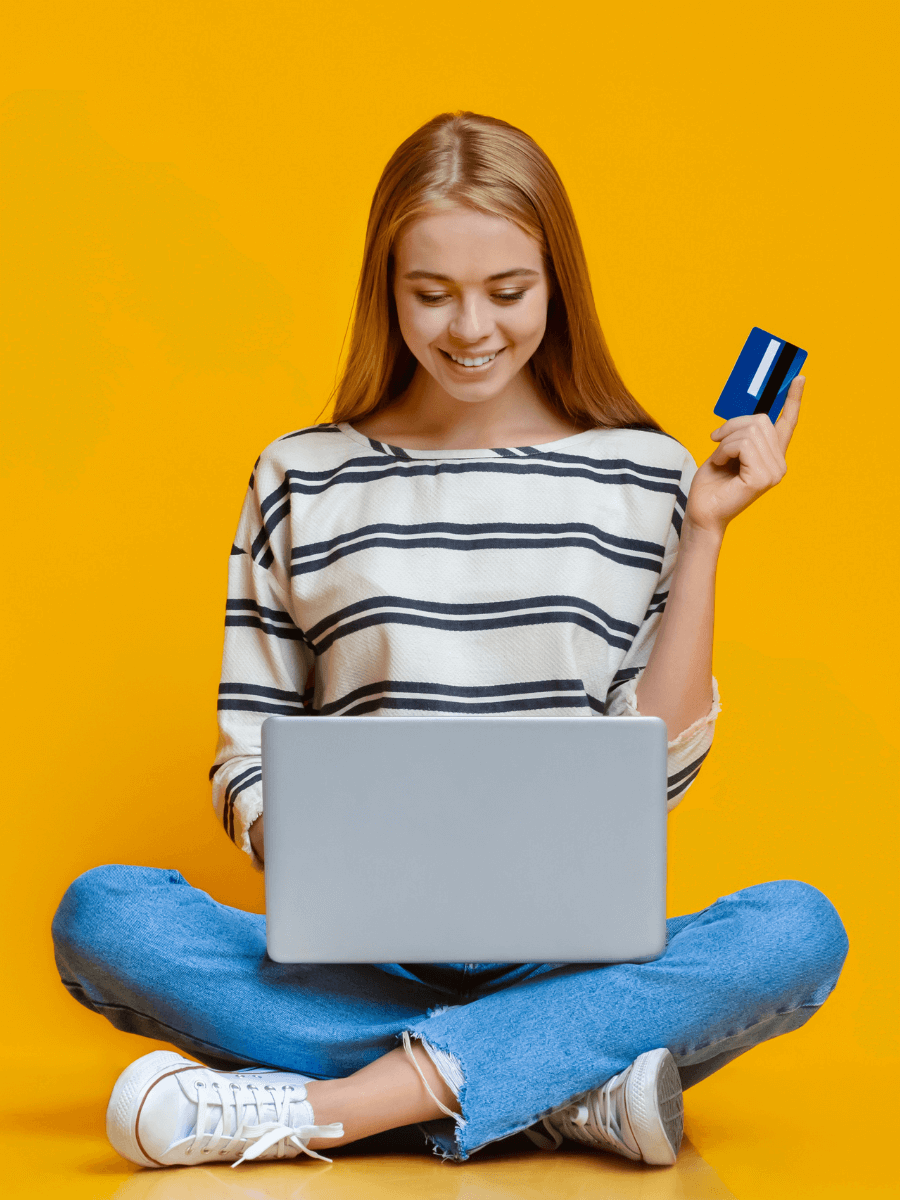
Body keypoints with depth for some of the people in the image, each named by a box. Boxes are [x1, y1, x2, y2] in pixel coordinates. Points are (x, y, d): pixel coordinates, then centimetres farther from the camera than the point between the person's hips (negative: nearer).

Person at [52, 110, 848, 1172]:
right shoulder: (302, 480, 9)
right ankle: (567, 1091, -28)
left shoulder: (643, 477, 8)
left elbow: (658, 766, 4)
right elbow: (249, 761, 9)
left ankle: (315, 1106, -31)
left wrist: (703, 533, 0)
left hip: (568, 957, 0)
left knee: (797, 930, -29)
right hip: (355, 963, 0)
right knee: (101, 915, -26)